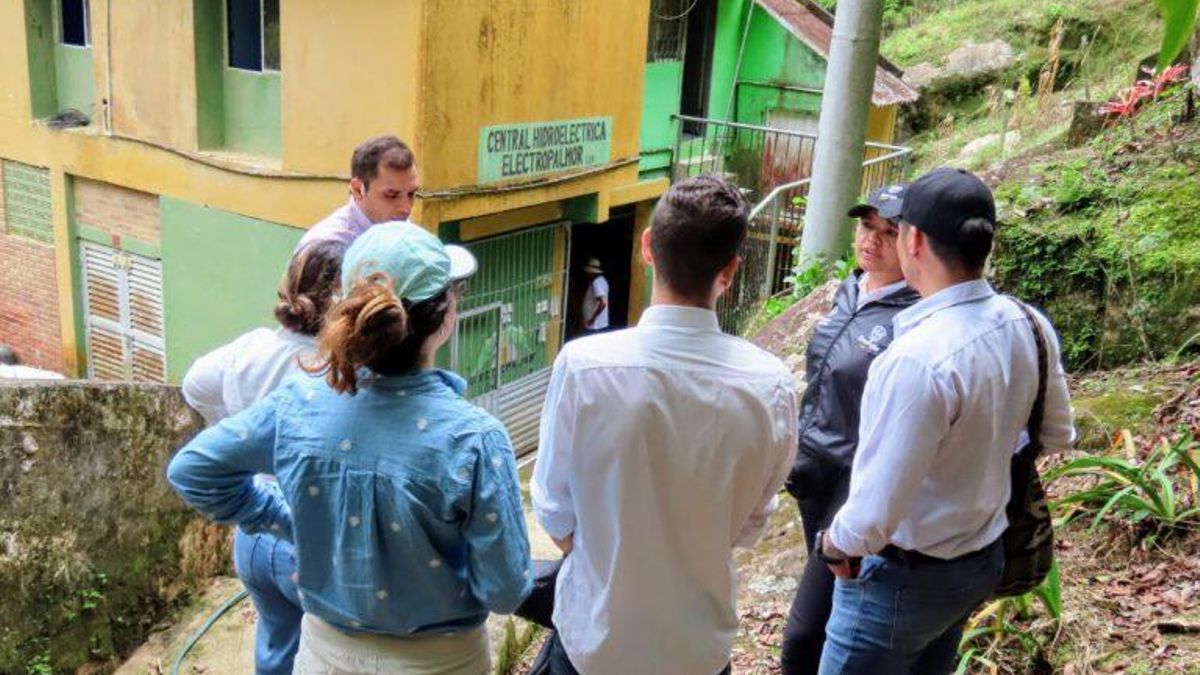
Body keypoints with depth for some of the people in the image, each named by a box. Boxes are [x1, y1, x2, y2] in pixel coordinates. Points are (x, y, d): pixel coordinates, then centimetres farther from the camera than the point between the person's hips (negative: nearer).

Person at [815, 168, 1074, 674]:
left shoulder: (919, 358, -34)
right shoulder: (1029, 325, -8)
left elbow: (876, 514, -31)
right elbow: (1057, 436, 10)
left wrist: (835, 545, -12)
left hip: (905, 576, -8)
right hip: (983, 559, 8)